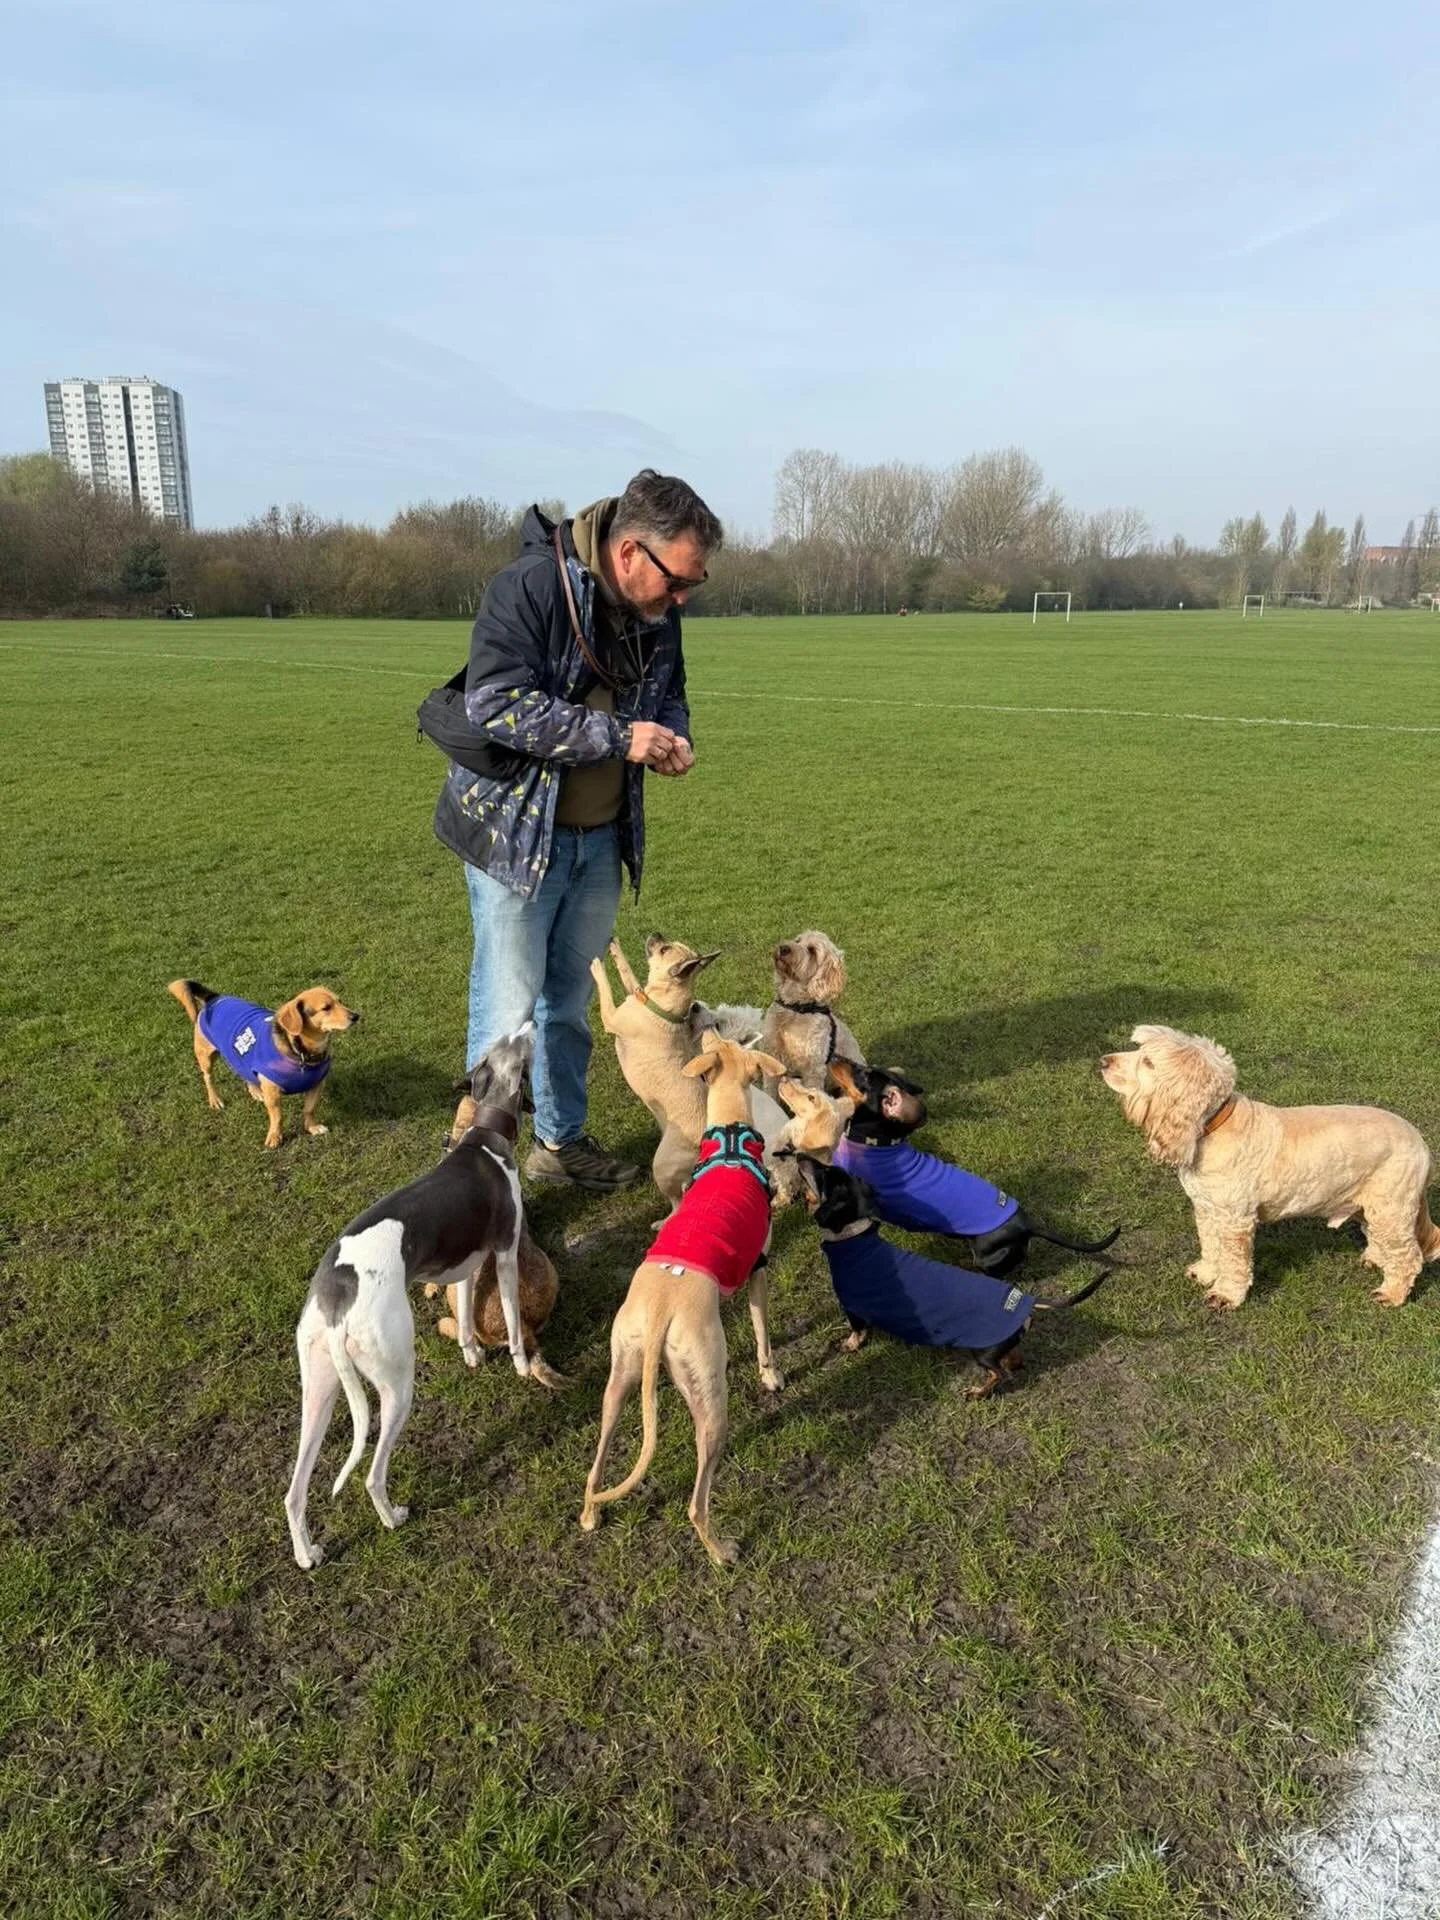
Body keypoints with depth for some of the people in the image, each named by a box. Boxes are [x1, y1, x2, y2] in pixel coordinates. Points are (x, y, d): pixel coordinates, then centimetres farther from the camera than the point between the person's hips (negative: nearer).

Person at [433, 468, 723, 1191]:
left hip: (601, 838, 7)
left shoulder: (657, 612, 1)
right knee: (506, 1011, -1)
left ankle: (560, 1141, 33)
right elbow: (497, 706, -29)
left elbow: (668, 691, 17)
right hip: (515, 834, -6)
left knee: (570, 1002, 17)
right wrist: (618, 738, -30)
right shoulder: (529, 587, -21)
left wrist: (672, 736, -7)